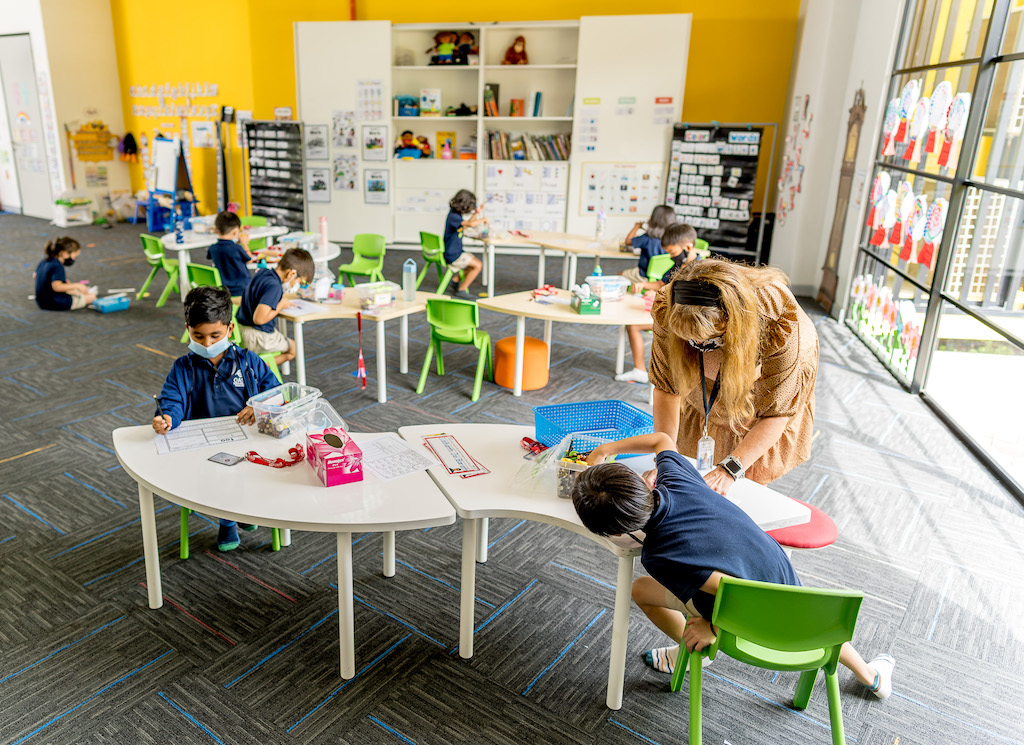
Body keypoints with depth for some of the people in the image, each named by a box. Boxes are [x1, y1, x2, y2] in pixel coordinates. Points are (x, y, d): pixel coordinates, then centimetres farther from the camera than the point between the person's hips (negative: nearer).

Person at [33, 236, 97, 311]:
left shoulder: (43, 262, 5)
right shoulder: (57, 267, -25)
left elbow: (35, 275, 23)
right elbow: (57, 287, -37)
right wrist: (77, 285, -30)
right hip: (58, 304, -9)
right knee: (92, 296, -5)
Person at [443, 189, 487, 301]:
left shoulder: (456, 214, 7)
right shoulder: (453, 216, -24)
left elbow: (466, 225, 28)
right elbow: (471, 224, -39)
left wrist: (476, 214, 17)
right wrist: (483, 219, -20)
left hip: (456, 251, 10)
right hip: (452, 255, -10)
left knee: (476, 263, 21)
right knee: (478, 266, -11)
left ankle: (454, 283, 22)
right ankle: (461, 291, -1)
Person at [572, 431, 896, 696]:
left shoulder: (658, 556, -35)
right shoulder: (674, 479, -20)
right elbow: (662, 439, 3)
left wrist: (714, 627, -18)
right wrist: (605, 449, 9)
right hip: (783, 572, 5)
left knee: (641, 590, 7)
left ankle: (691, 650, 35)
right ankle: (871, 676, 62)